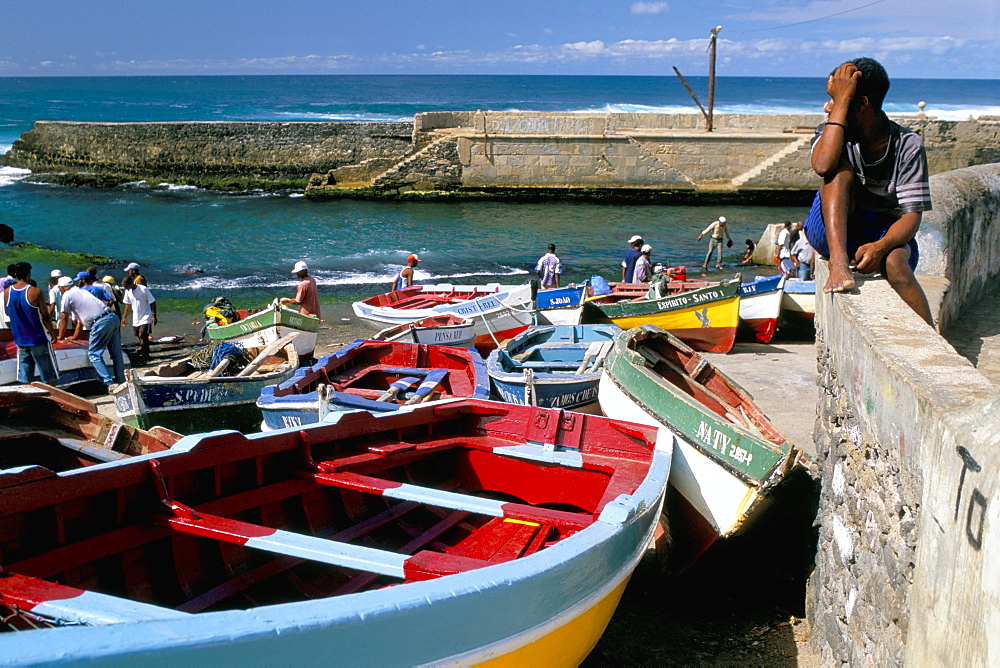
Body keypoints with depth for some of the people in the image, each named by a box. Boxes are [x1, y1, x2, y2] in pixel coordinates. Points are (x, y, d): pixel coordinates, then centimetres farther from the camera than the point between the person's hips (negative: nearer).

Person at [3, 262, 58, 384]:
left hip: (20, 339, 5)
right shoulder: (35, 292, -16)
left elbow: (7, 313, 12)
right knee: (49, 376, 5)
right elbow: (45, 316, -12)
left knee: (26, 378, 11)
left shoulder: (7, 292, -2)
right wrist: (52, 333, 0)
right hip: (39, 339, -5)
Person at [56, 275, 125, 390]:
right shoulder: (81, 291, 29)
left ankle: (109, 384, -8)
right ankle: (121, 382, 16)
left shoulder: (67, 295, 4)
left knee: (94, 354, -1)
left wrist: (60, 336, 23)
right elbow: (80, 318, 34)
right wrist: (74, 337, 41)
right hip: (113, 317, 8)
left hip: (101, 322, -8)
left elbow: (64, 318, 10)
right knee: (116, 353, 12)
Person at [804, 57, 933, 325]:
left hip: (885, 235, -1)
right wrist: (841, 100, -24)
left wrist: (880, 247, -35)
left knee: (895, 262, -36)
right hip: (832, 233, 1)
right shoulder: (833, 132, -4)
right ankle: (839, 262, -41)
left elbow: (911, 216, -15)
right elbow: (822, 166, -29)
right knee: (841, 166, -25)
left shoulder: (908, 146, -9)